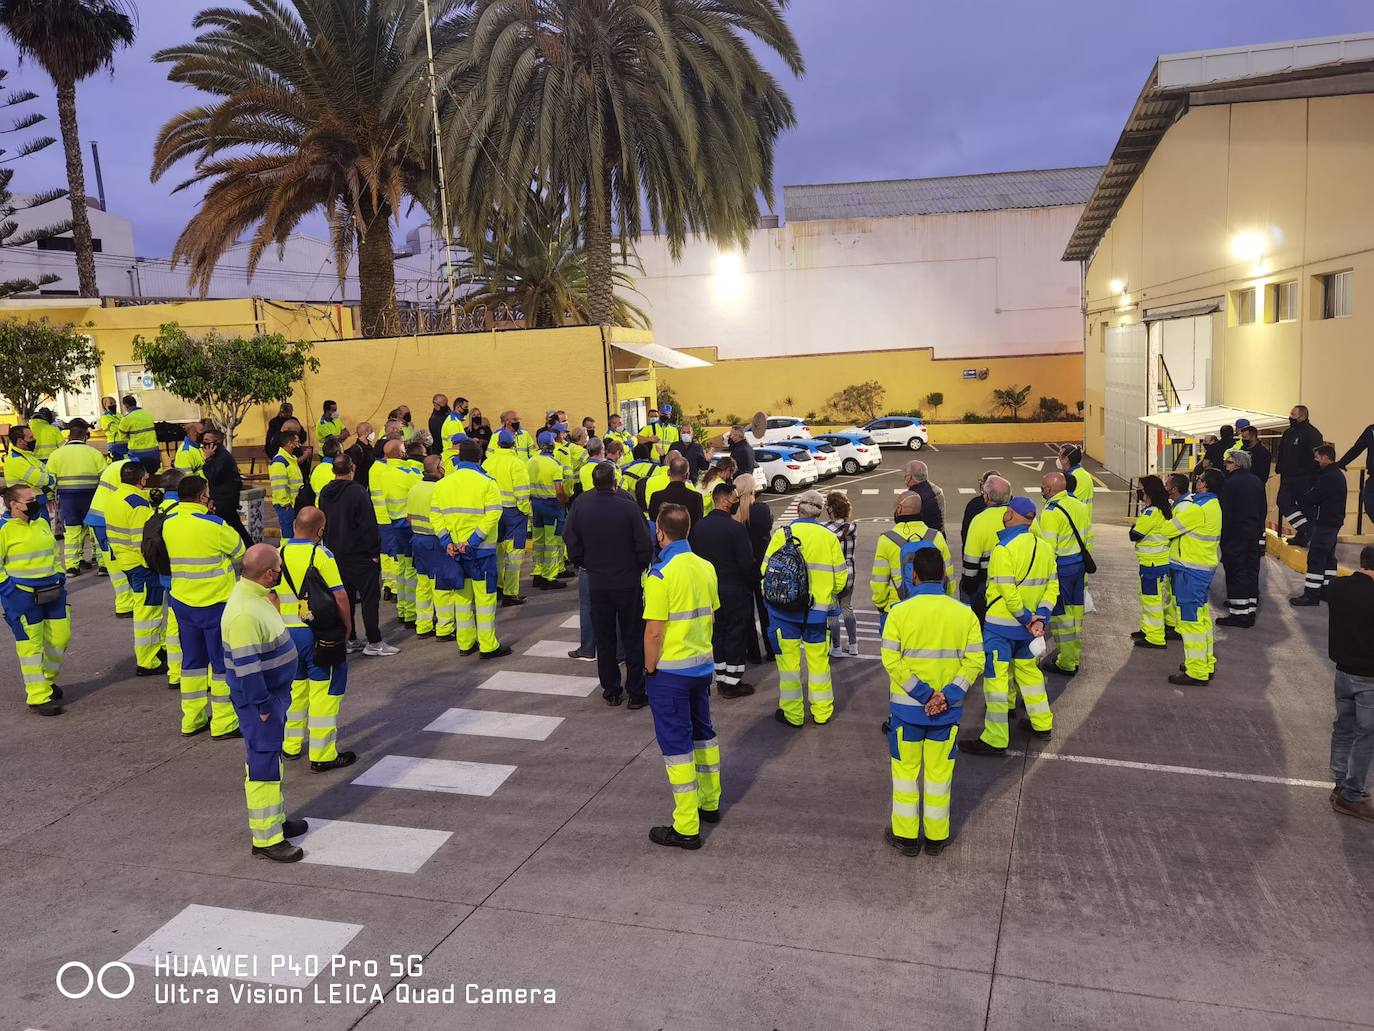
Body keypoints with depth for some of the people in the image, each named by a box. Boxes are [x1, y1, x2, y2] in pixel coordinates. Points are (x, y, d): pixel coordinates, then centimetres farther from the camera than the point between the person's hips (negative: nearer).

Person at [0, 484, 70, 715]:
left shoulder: (42, 523, 10)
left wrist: (58, 575, 17)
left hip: (52, 591, 7)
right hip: (23, 596, -7)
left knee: (60, 636, 9)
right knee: (31, 644, -2)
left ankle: (46, 680, 33)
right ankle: (38, 698, 5)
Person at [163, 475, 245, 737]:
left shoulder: (168, 524, 1)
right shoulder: (214, 525, -19)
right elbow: (240, 552, -5)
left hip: (181, 602, 6)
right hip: (214, 604, -6)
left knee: (192, 660, 17)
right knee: (222, 662, 4)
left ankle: (192, 720, 24)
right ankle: (224, 724, 10)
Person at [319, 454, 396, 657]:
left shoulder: (325, 493, 7)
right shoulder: (358, 491, -16)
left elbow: (323, 524, 16)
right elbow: (369, 525, -18)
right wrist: (374, 552, -10)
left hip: (335, 555, 7)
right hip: (360, 554, -7)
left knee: (345, 597, 14)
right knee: (369, 597, -2)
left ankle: (349, 640, 18)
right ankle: (374, 643, -2)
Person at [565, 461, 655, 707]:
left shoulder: (580, 508, -9)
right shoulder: (629, 507, -18)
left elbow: (572, 546, -2)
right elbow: (645, 545, -14)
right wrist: (641, 566, 5)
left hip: (597, 583, 3)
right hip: (628, 582, -2)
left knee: (604, 639, 15)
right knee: (633, 639, 9)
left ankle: (611, 691, 22)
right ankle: (636, 693, 14)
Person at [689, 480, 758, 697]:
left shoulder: (698, 526, 0)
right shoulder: (736, 528, -18)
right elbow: (747, 563, -18)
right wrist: (753, 582, -1)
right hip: (735, 590, -6)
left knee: (717, 632, 15)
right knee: (736, 634, 4)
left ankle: (721, 678, 23)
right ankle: (732, 682, 10)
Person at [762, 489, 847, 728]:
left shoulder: (782, 534, -9)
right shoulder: (829, 538, -2)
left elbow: (767, 571, -6)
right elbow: (840, 577, 3)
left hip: (784, 609, -2)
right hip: (818, 611, 2)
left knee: (789, 660, 8)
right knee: (818, 660, 14)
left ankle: (792, 714, 16)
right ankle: (822, 712, 25)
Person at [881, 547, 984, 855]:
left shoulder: (899, 612, -12)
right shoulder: (965, 614, -5)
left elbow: (892, 661, -17)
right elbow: (974, 662, -9)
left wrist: (923, 695, -14)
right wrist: (947, 695, -13)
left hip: (907, 706, -2)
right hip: (948, 709, 2)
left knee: (906, 770, 14)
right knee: (939, 772, 15)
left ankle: (906, 836, 24)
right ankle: (936, 838, 27)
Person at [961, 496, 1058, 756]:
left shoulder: (1004, 549, -19)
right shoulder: (1044, 548, 4)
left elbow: (1009, 593, -23)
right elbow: (1052, 587, 3)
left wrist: (1027, 618, -11)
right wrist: (1039, 617, -5)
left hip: (1000, 626, -7)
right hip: (1027, 626, 7)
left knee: (996, 678, -1)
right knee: (1029, 669, 24)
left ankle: (995, 740, 3)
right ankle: (1042, 724, 36)